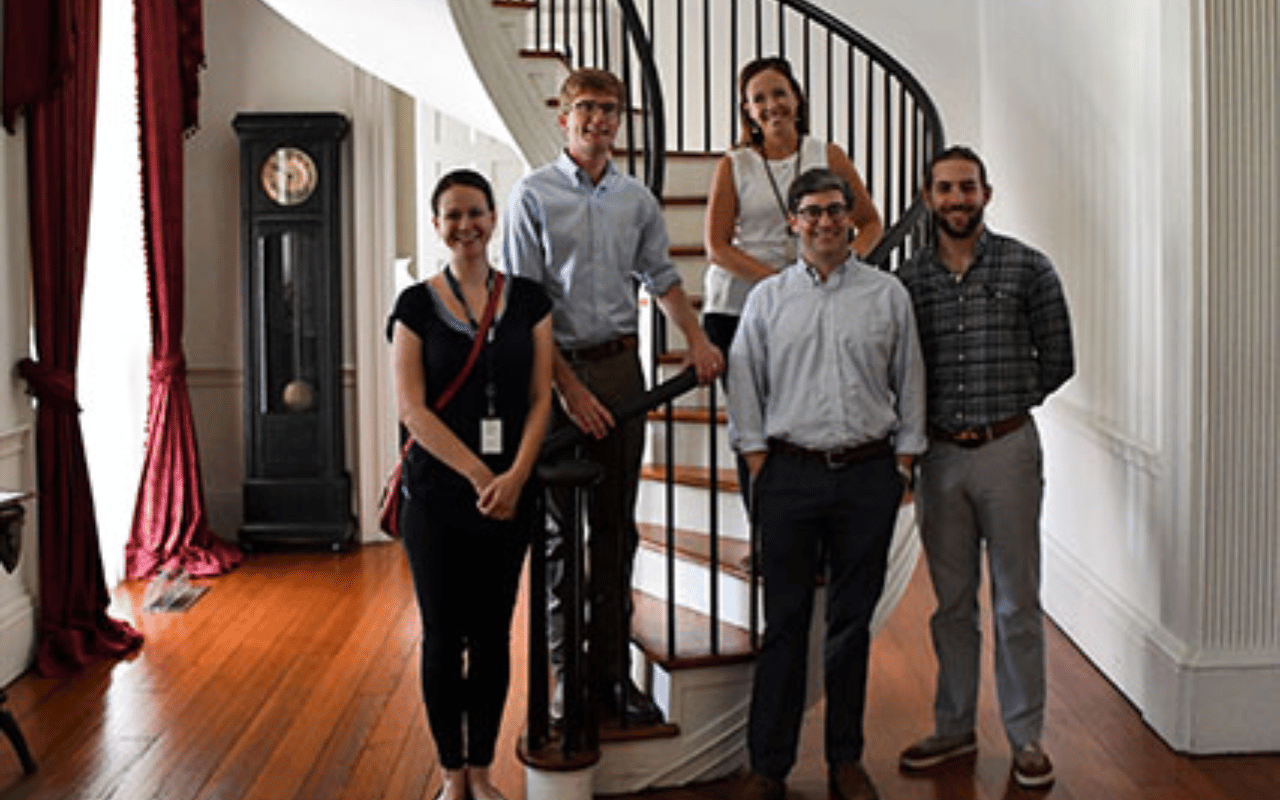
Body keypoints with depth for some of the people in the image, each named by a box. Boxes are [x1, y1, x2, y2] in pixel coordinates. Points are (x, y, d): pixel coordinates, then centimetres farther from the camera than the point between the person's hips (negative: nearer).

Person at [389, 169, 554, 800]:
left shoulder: (528, 299, 5)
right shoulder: (417, 304, 0)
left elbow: (540, 397, 2)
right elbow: (412, 408, -7)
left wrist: (515, 475, -13)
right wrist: (478, 475, -14)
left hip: (511, 493, 2)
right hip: (437, 493, -2)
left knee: (493, 634, 9)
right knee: (443, 635, 6)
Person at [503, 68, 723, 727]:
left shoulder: (637, 198, 10)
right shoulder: (534, 195, -4)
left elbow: (660, 276, 23)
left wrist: (696, 338, 7)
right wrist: (568, 387, -14)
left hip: (621, 364, 4)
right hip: (557, 368, -4)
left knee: (616, 525, 7)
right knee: (560, 525, 3)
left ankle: (612, 668, 15)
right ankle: (565, 667, 14)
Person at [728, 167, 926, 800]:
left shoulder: (888, 295, 8)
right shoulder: (767, 298, 7)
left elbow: (909, 383, 11)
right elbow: (744, 385, 7)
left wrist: (904, 463, 5)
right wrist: (759, 464, 1)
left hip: (868, 474, 1)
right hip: (790, 471, 0)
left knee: (853, 620, 8)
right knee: (785, 620, 2)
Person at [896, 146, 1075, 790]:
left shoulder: (1027, 268, -1)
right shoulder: (907, 279, 4)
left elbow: (1056, 361, 2)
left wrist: (997, 408, 2)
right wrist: (932, 418, 1)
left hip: (1007, 449, -2)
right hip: (939, 454, 2)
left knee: (1016, 603, 4)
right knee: (953, 602, 13)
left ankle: (1025, 736, 17)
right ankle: (954, 727, 25)